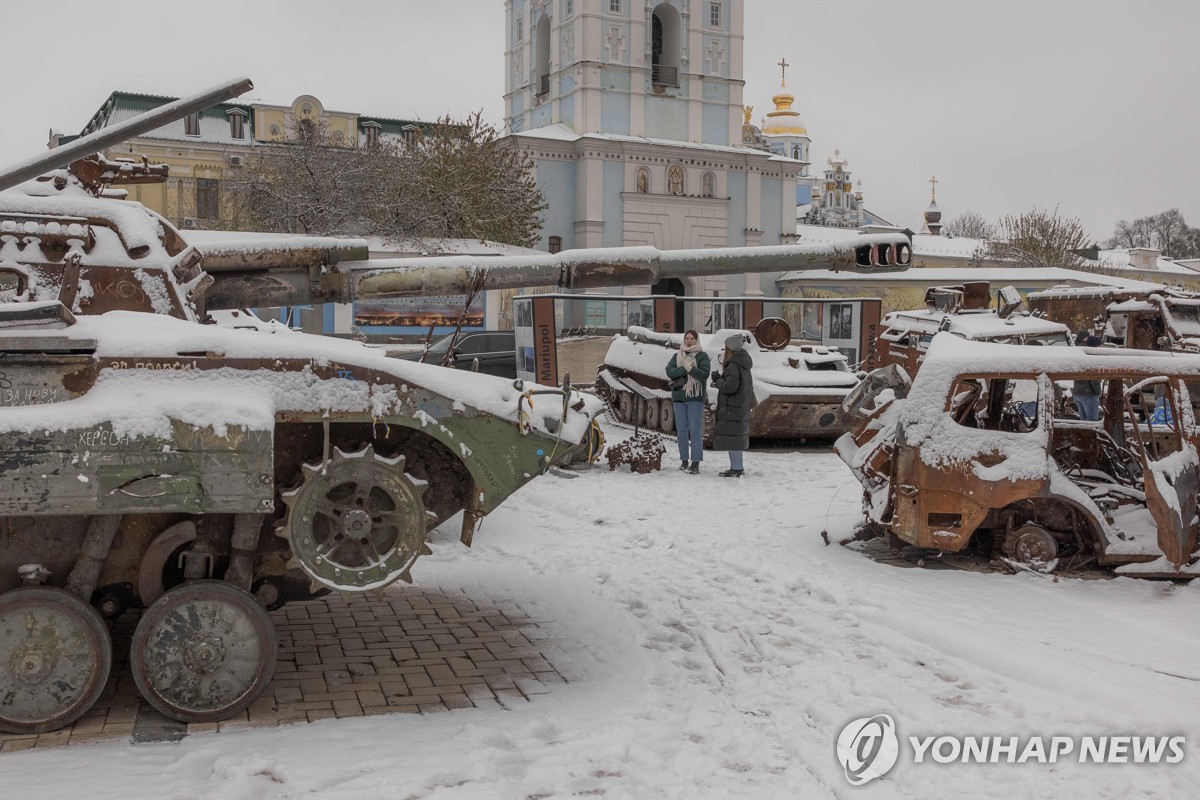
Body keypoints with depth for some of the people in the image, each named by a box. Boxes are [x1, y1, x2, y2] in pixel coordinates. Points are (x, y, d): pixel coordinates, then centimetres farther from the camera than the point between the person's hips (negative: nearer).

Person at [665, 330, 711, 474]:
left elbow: (704, 374, -11)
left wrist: (689, 368, -17)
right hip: (678, 397, 4)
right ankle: (684, 460, 15)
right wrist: (685, 370, -15)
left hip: (695, 398, -4)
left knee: (695, 431, -7)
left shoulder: (702, 356, 2)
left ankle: (695, 463, -7)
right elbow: (669, 371, -4)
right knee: (681, 431, 7)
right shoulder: (677, 356, 13)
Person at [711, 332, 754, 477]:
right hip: (742, 407, 10)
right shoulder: (744, 365, 14)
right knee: (736, 436, 16)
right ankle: (738, 467, 22)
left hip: (732, 408, -10)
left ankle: (735, 468, -7)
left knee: (731, 436, -7)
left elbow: (730, 387, -23)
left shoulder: (733, 366, -16)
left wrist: (718, 380, -6)